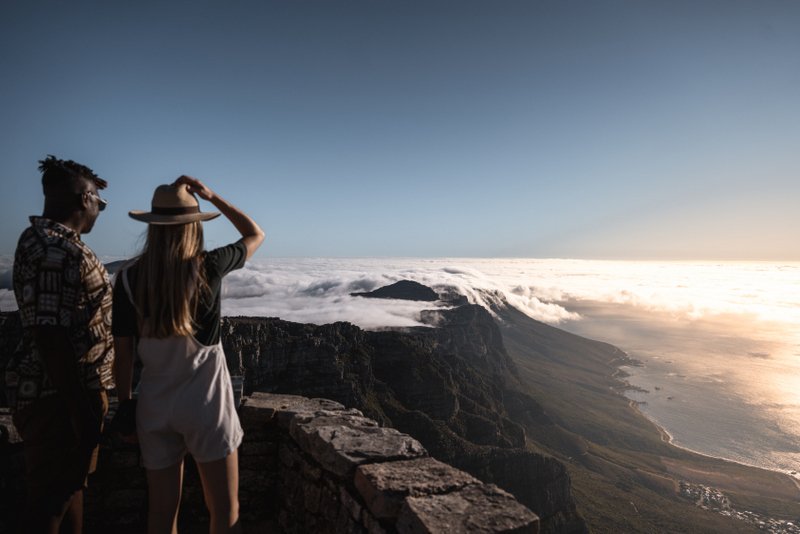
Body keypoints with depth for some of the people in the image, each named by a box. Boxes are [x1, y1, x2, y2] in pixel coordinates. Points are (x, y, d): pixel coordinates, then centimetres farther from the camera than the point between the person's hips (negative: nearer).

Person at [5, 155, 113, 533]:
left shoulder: (41, 238, 12)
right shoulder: (60, 251, -22)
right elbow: (51, 336, -28)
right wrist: (80, 410, -22)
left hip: (63, 388, 10)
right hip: (59, 395, -10)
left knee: (69, 480, 22)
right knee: (51, 497, 4)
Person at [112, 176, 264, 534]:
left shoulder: (129, 278, -5)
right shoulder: (208, 268, -13)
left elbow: (123, 351, -1)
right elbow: (256, 235, 4)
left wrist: (124, 403, 12)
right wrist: (213, 197, 3)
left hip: (154, 406, 4)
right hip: (206, 404, -3)